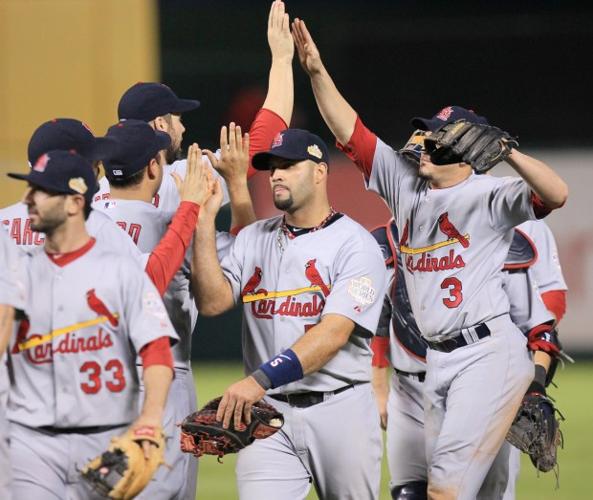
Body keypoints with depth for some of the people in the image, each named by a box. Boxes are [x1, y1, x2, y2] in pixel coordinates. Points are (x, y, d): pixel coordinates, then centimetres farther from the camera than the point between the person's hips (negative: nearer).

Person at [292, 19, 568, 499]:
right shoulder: (405, 183, 13)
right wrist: (317, 72, 4)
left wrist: (506, 152, -36)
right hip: (438, 361, 8)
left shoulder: (487, 194, -7)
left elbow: (556, 194, -23)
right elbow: (351, 132, 13)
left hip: (488, 353, -8)